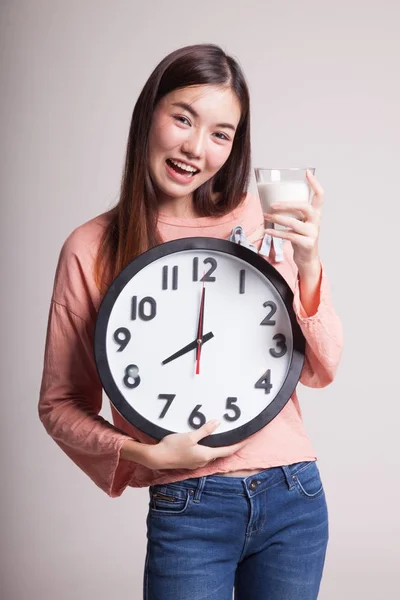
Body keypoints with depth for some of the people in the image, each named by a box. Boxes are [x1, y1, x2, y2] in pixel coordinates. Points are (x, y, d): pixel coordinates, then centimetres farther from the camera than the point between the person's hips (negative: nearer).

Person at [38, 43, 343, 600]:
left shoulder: (260, 219, -3)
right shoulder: (93, 248, -7)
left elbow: (320, 371, -1)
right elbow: (60, 403, 1)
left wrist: (307, 267, -16)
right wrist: (144, 455, -14)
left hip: (294, 497, 2)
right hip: (188, 509, -2)